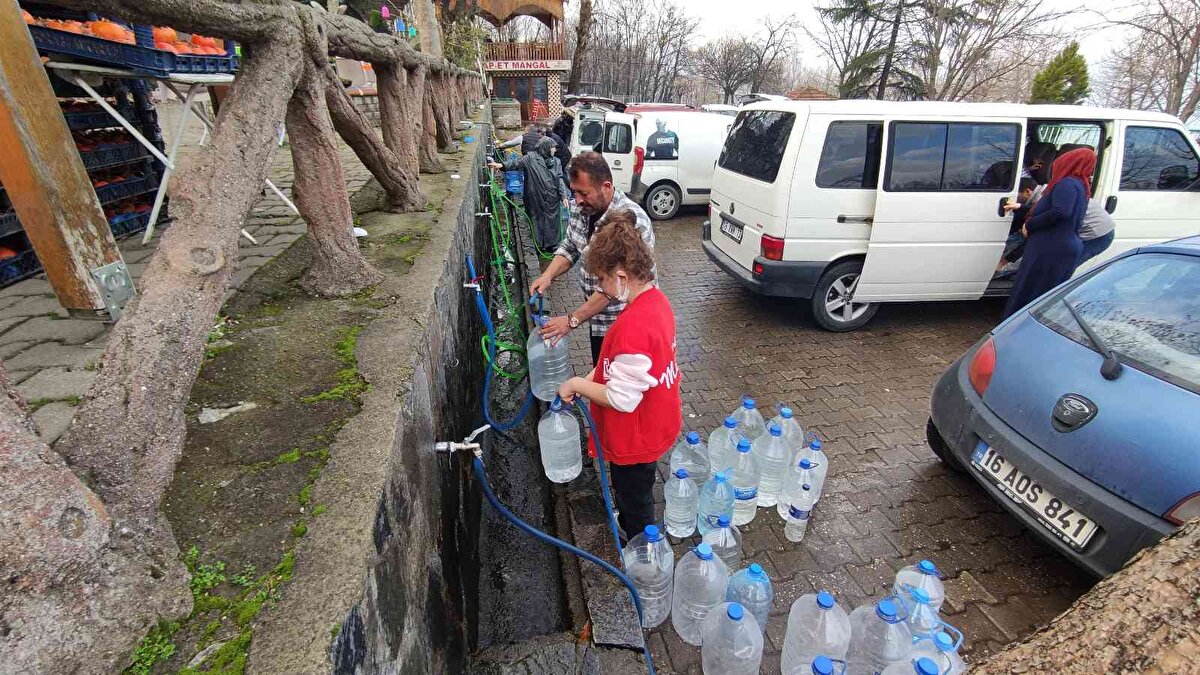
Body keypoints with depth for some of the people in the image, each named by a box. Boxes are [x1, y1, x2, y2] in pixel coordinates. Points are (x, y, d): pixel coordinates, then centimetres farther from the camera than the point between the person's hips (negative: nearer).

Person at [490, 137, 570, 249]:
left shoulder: (555, 162, 9)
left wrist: (564, 196, 1)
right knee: (538, 219, 3)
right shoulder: (531, 158, -5)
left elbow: (560, 180, 8)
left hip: (552, 199, 4)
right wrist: (502, 165, -30)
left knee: (552, 220, 8)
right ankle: (539, 245, 16)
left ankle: (551, 244, 22)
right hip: (536, 199, -4)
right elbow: (517, 162, -15)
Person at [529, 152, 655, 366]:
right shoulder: (582, 209, -3)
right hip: (599, 318, 7)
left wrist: (572, 320, -28)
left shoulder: (631, 221, -29)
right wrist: (548, 275, -8)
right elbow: (570, 247, 11)